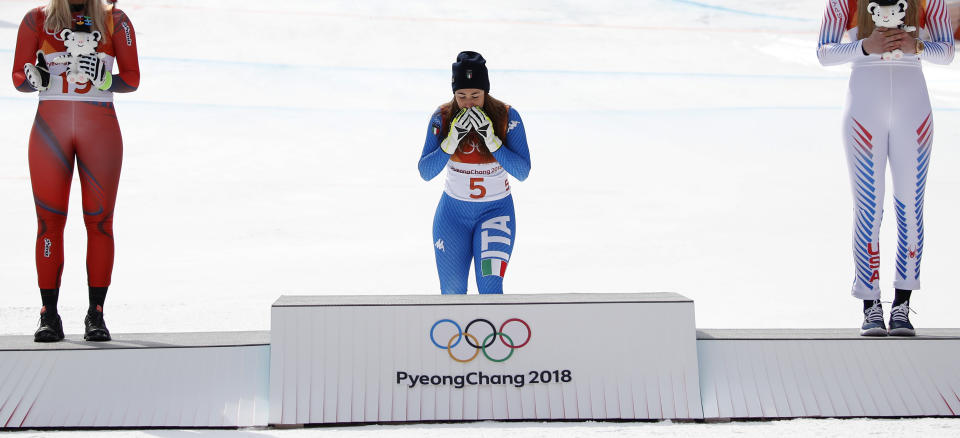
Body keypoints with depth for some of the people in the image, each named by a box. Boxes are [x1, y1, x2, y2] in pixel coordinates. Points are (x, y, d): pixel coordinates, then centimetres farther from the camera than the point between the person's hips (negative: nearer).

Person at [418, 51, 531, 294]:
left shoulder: (507, 116, -13)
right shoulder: (442, 117, -10)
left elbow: (523, 172, -17)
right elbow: (425, 172, -13)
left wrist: (491, 139, -28)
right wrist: (452, 140, -26)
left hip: (496, 211, -2)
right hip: (453, 212, 2)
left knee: (490, 288, -18)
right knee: (452, 292, 8)